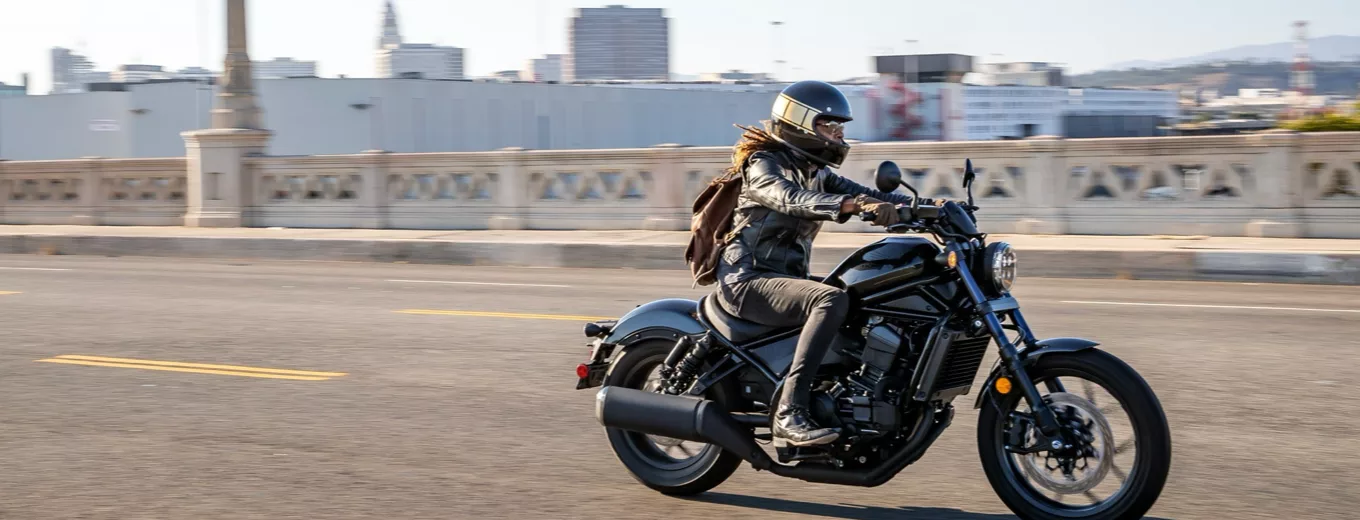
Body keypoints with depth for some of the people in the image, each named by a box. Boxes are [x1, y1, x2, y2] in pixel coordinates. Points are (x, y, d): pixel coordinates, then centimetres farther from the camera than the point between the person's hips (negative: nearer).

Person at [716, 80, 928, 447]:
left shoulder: (816, 172, 16)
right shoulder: (762, 165, -10)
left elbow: (862, 193, 6)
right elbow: (792, 200, -31)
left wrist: (927, 205, -10)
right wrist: (854, 205, -46)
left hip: (786, 276, 9)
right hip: (747, 280, -9)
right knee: (832, 300, -33)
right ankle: (789, 412, -38)